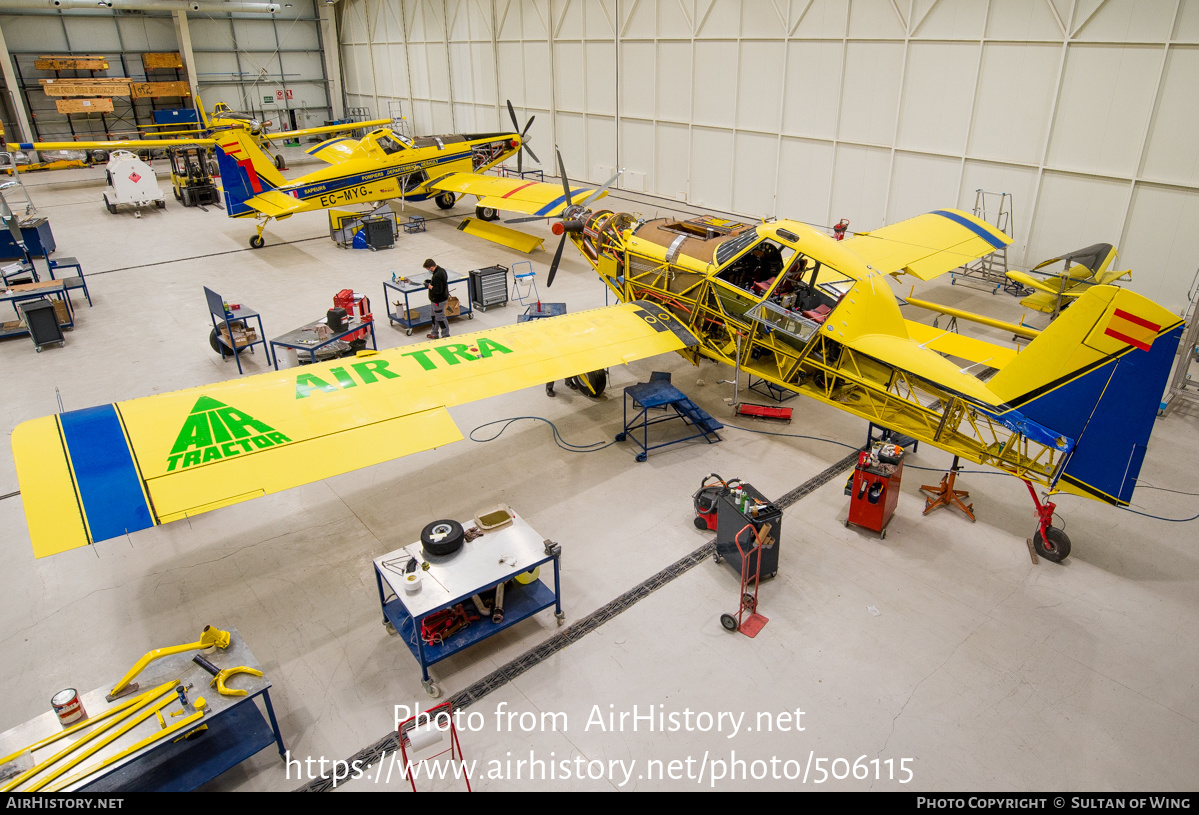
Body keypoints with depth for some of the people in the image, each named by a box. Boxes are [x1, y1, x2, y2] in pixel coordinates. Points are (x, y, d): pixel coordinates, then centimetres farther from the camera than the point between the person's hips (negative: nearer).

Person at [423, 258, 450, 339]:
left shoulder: (437, 276, -29)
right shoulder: (442, 270, 1)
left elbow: (438, 290, -30)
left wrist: (429, 286, -16)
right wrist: (431, 281, 8)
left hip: (438, 300, -11)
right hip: (443, 297, 11)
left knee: (440, 317, 4)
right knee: (435, 316, 22)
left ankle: (445, 334, 18)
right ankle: (435, 333, 34)